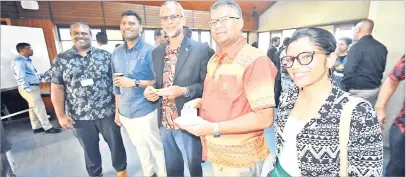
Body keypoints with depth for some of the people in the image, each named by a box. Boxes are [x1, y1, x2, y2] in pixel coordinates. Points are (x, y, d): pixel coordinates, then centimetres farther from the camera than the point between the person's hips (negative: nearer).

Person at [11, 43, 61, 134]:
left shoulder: (27, 60, 16)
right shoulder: (19, 61, -14)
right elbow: (21, 77, -20)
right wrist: (28, 89, -22)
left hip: (34, 87, 10)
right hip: (29, 88, -10)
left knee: (33, 108, 13)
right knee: (39, 107, -7)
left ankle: (36, 127, 22)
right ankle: (48, 127, -1)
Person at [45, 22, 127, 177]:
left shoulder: (105, 55, -1)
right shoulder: (61, 60, 2)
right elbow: (57, 89, 3)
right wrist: (61, 115, -1)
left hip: (107, 112, -1)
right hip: (79, 116, 1)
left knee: (116, 143, 14)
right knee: (90, 149, 19)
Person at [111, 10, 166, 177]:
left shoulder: (149, 51, -11)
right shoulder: (116, 53, 6)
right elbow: (117, 85, 11)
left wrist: (134, 83, -21)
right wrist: (117, 111, 14)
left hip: (146, 111, -5)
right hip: (125, 112, 6)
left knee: (157, 147, 10)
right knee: (140, 146, 22)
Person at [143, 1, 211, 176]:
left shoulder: (200, 49, -11)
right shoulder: (156, 52, 6)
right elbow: (157, 83, 13)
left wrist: (185, 91, -24)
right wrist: (150, 90, -9)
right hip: (165, 124, 5)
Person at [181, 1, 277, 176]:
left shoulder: (255, 60, -21)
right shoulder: (214, 60, 6)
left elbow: (264, 118, -23)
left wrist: (214, 128, -25)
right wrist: (199, 102, -2)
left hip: (239, 158, -7)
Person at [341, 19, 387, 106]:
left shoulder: (356, 47, -17)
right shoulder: (382, 47, 8)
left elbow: (349, 71, -20)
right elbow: (382, 68, 17)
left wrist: (343, 89, -11)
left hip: (358, 91, -7)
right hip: (375, 89, 8)